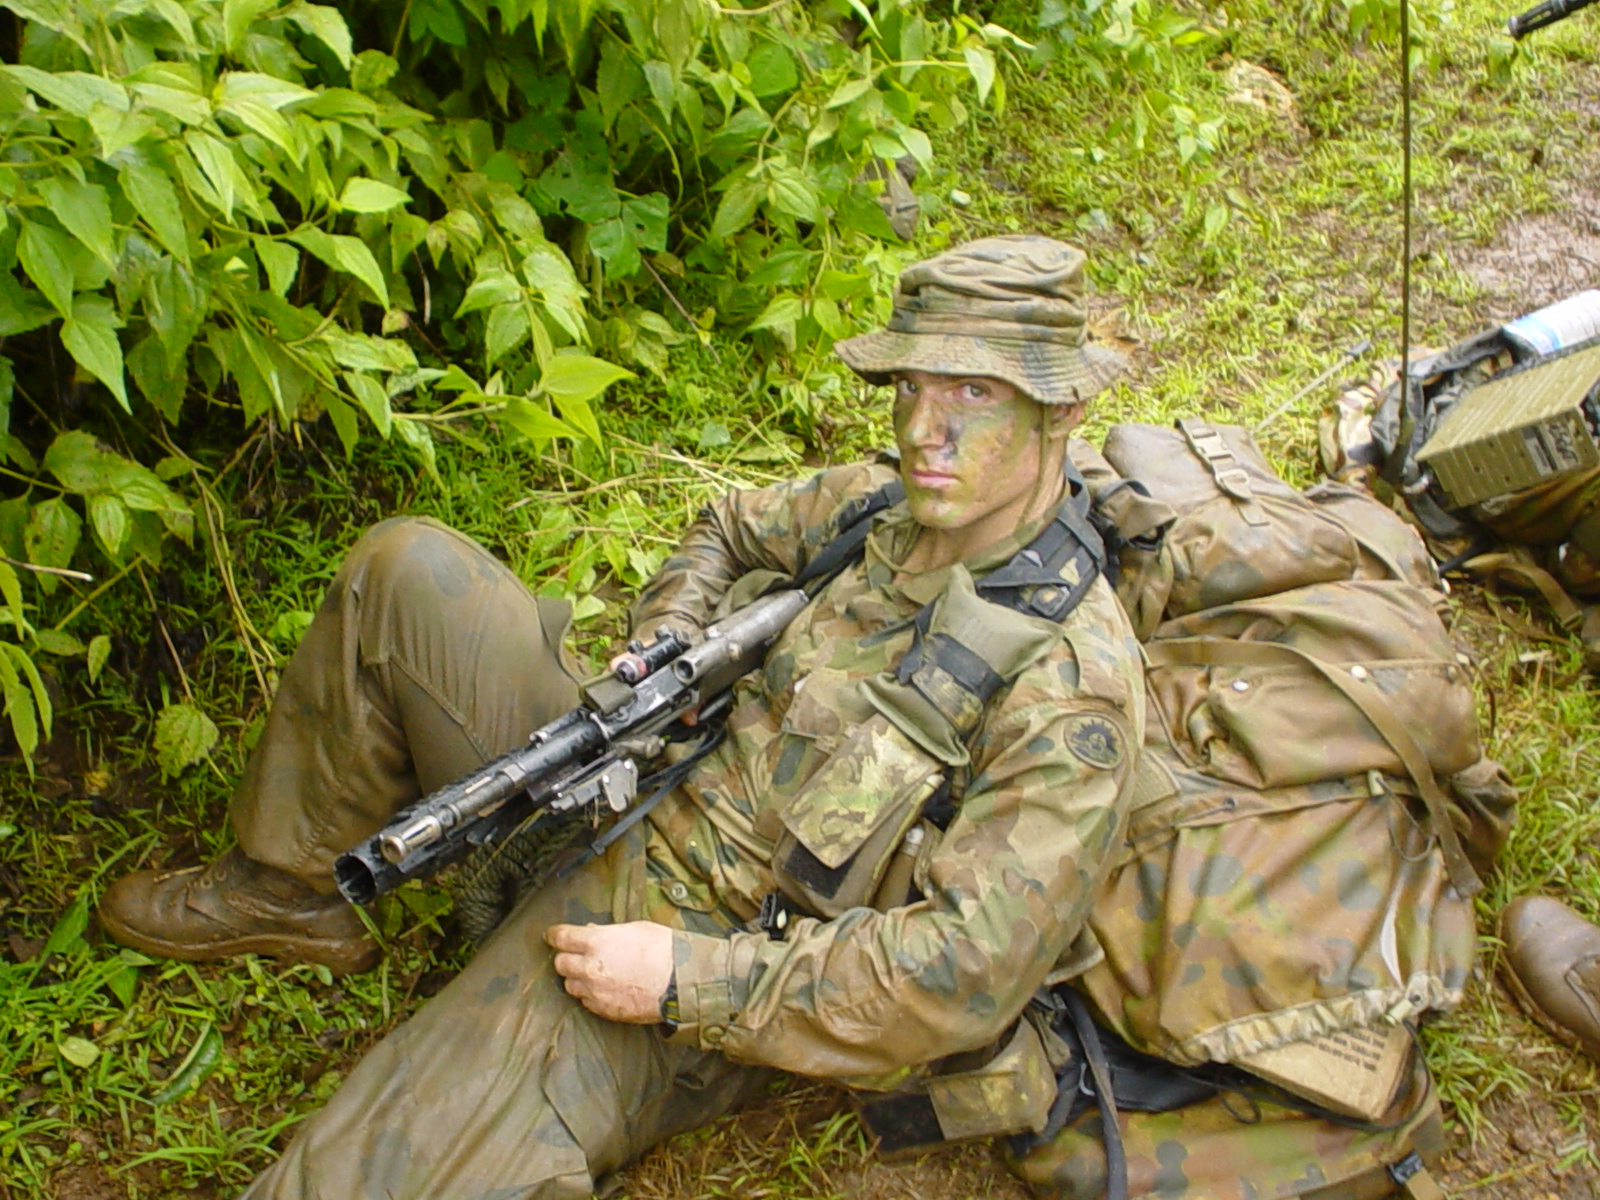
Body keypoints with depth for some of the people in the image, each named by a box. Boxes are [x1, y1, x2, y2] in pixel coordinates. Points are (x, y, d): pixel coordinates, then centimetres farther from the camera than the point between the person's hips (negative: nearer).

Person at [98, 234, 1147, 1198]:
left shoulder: (1074, 683, -20)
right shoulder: (884, 503, 1)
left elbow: (966, 976, -24)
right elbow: (729, 531, 22)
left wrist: (683, 981, -23)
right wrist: (658, 657, 1)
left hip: (714, 976, -7)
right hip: (619, 799, 8)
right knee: (407, 568, -1)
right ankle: (289, 888, 13)